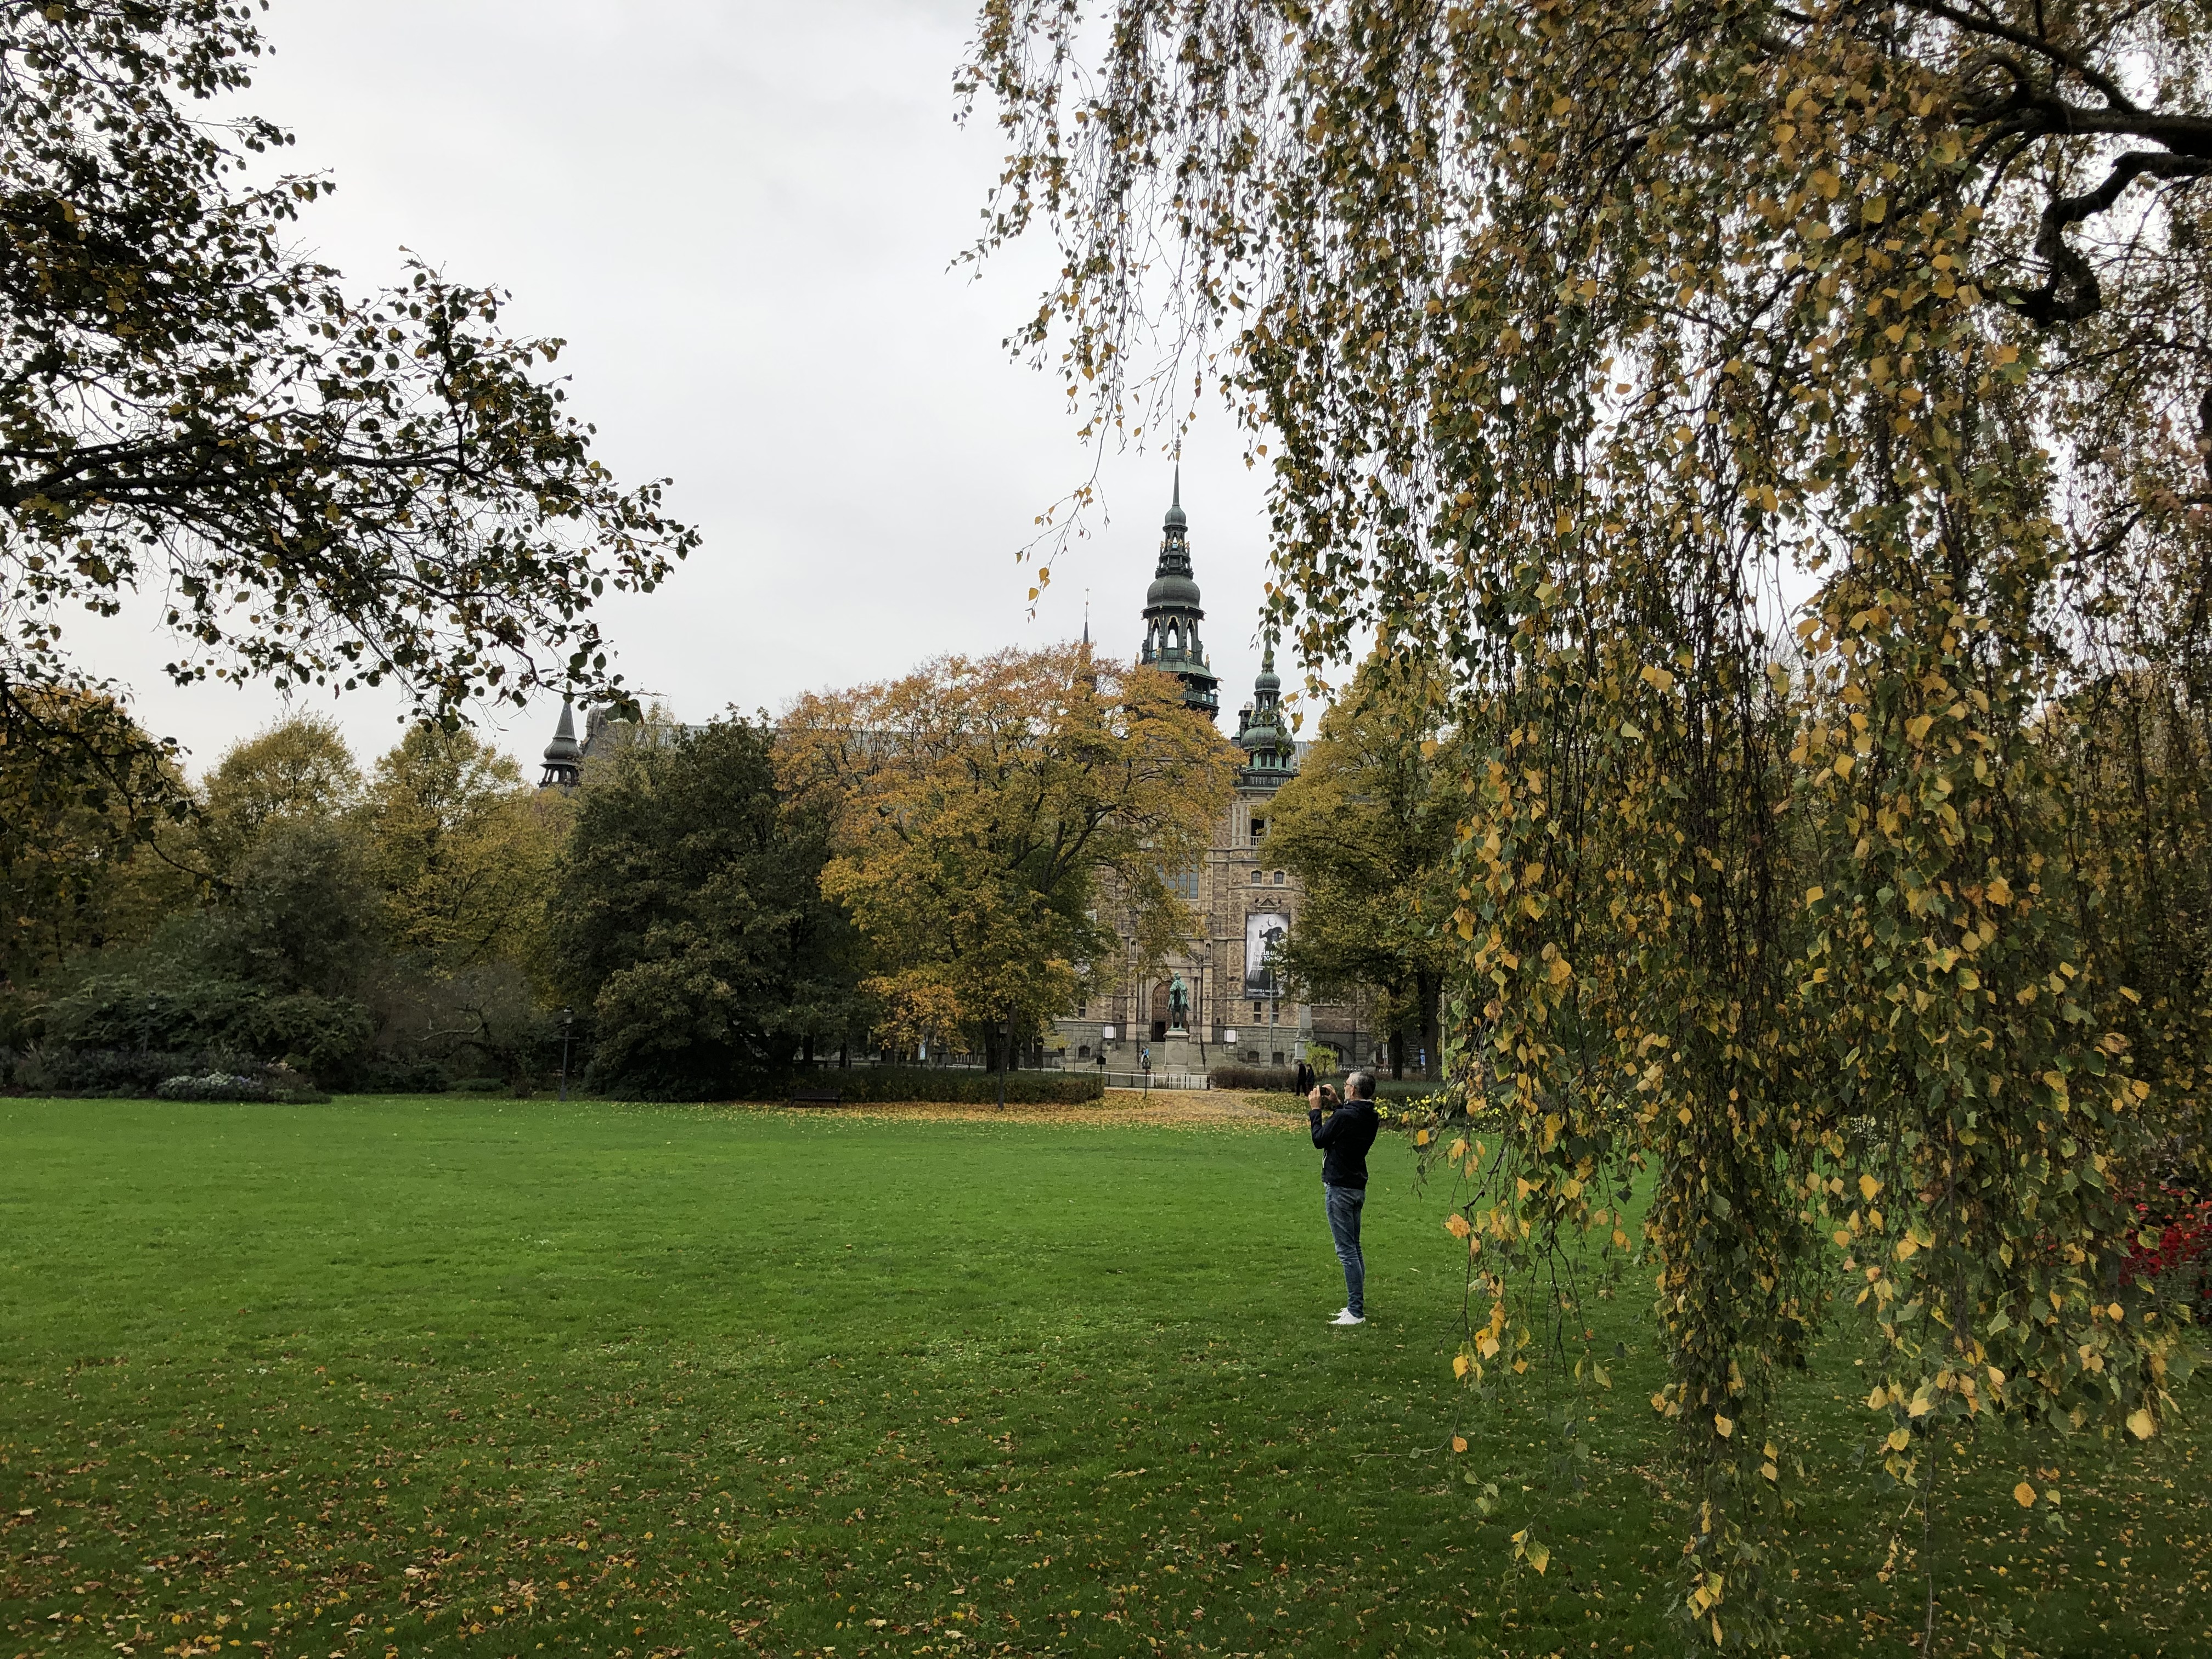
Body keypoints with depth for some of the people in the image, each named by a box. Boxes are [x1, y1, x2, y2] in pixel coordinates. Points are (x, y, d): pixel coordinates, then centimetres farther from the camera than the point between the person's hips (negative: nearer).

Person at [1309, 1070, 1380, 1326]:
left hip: (1340, 1188, -9)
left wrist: (1315, 1110, 1)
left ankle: (1356, 1312, -6)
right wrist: (1334, 1105, 15)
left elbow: (1320, 1139, -10)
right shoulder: (1369, 1116, 5)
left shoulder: (1344, 1116, -22)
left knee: (1347, 1251, -7)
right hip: (1358, 1187, 9)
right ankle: (1357, 1305, 24)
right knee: (1354, 1249, 17)